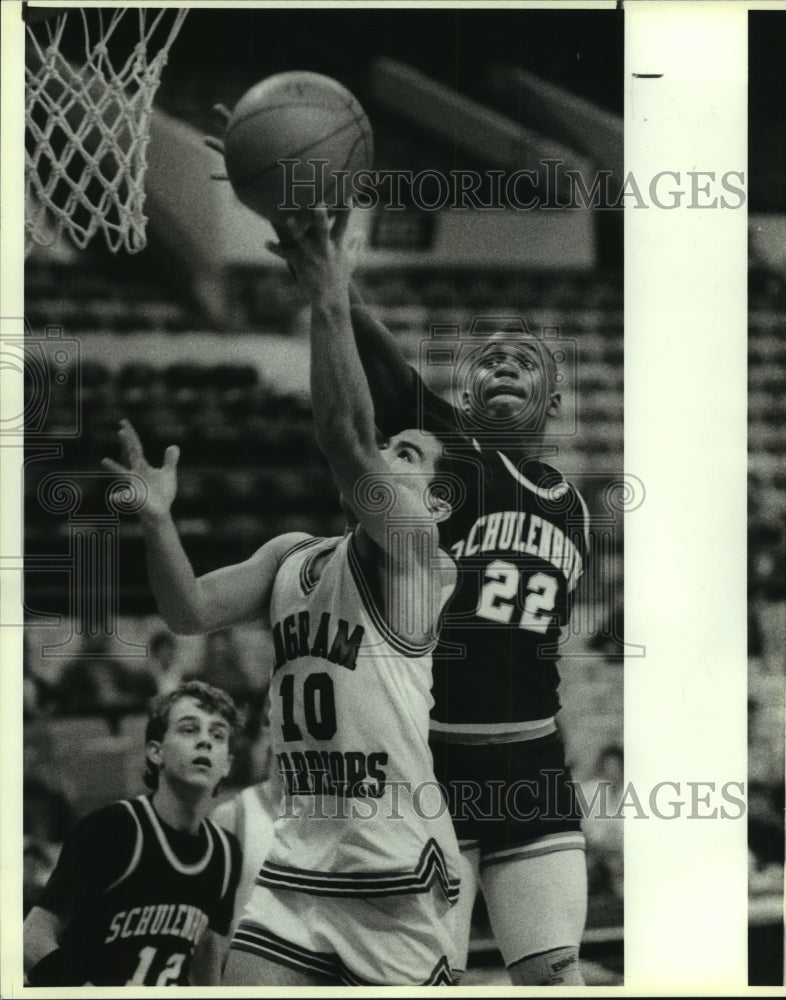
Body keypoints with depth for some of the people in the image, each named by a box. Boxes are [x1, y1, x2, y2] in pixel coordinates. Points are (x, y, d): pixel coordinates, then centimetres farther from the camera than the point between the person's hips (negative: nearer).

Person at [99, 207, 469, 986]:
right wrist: (157, 522, -17)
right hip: (295, 870, 5)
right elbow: (193, 611, 1)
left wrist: (331, 305, -32)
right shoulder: (290, 556, 14)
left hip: (396, 881, -5)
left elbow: (346, 444, -23)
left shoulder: (416, 551, -6)